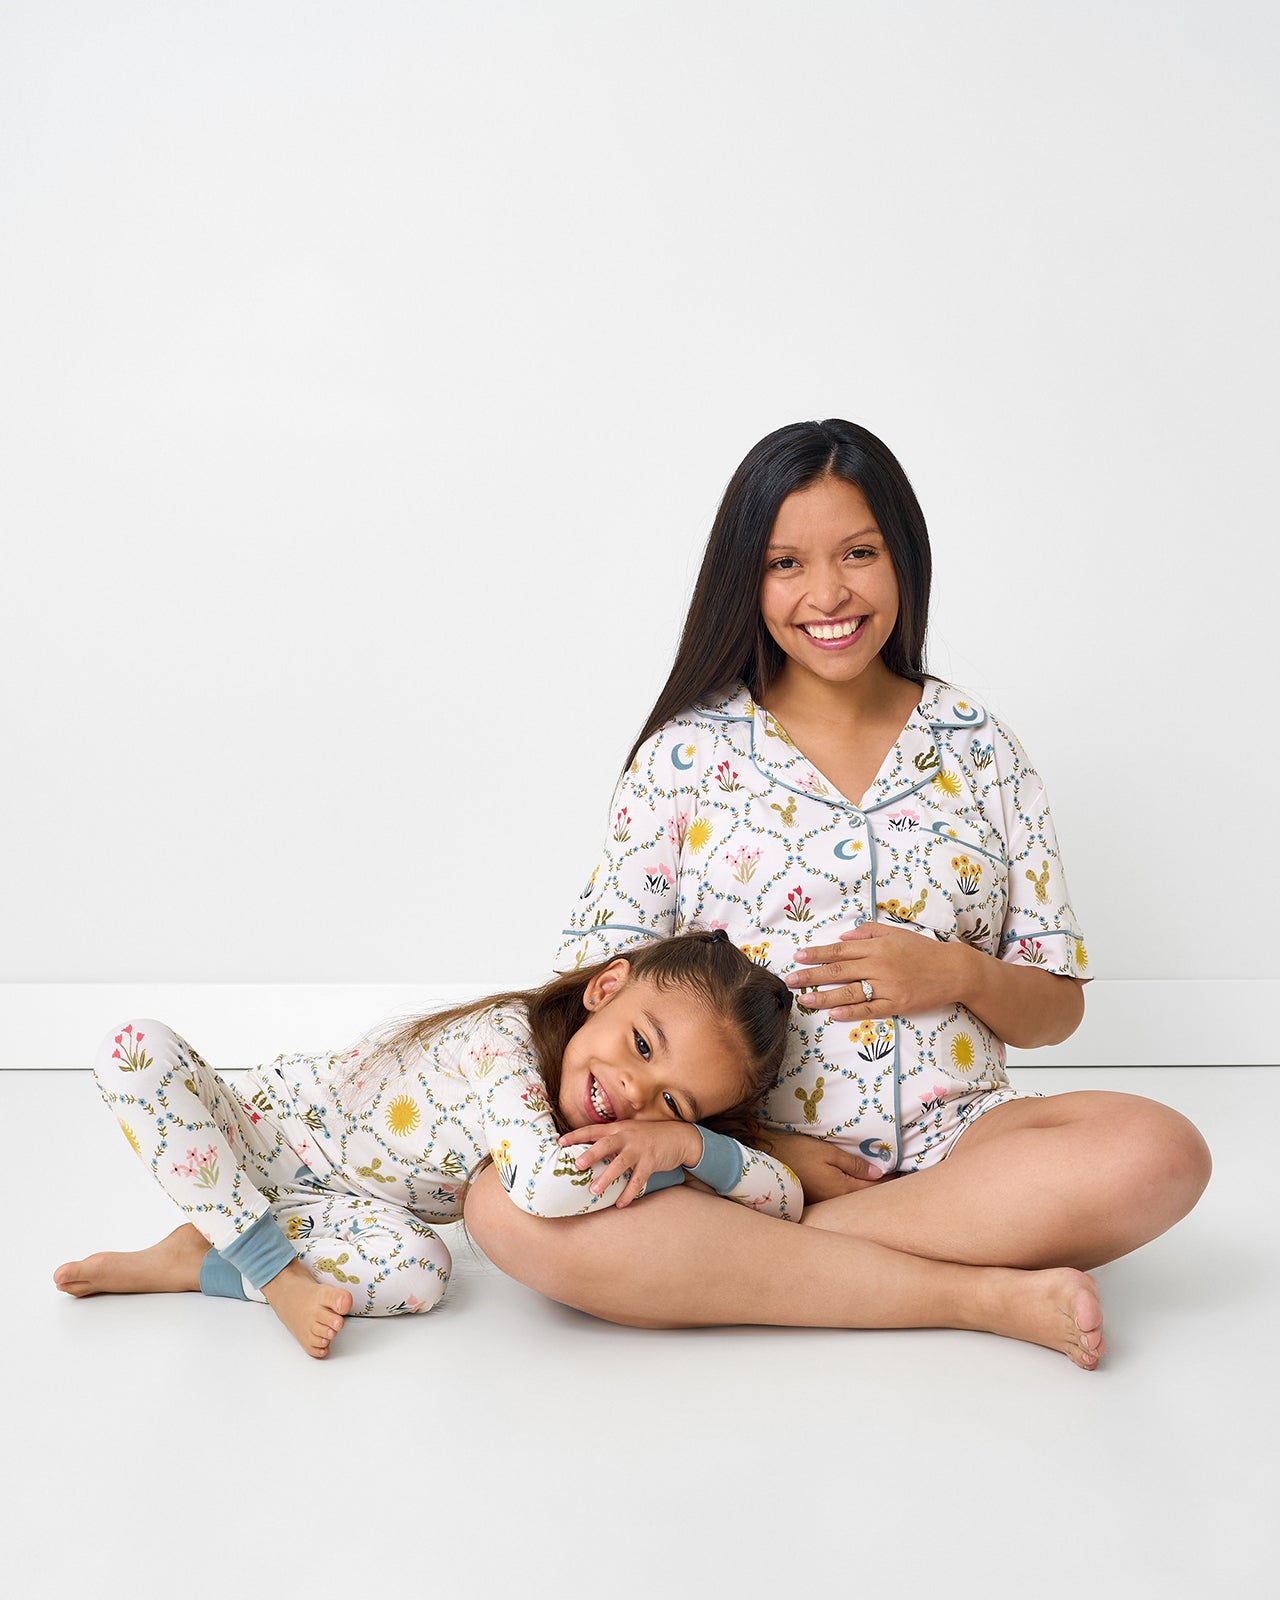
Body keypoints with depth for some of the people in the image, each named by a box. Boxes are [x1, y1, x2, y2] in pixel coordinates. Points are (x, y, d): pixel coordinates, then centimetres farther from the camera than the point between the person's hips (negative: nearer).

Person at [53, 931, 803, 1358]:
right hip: (267, 1121, -4)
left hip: (339, 1203, 4)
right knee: (140, 1047, -30)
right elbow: (542, 1184, -53)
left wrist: (687, 1141, -35)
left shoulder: (625, 1125, -16)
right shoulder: (504, 1041, -36)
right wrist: (670, 1165, -39)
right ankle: (272, 1268, -25)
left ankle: (191, 1263, -10)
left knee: (417, 1270, -30)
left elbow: (790, 1200, -18)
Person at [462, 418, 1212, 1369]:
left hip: (944, 1145, 1)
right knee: (512, 1207, -30)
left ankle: (734, 1269, -21)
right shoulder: (689, 753, 5)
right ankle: (984, 1294, -24)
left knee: (1161, 1153, -27)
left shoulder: (978, 748, 10)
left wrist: (959, 975, -10)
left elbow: (1056, 1009, 12)